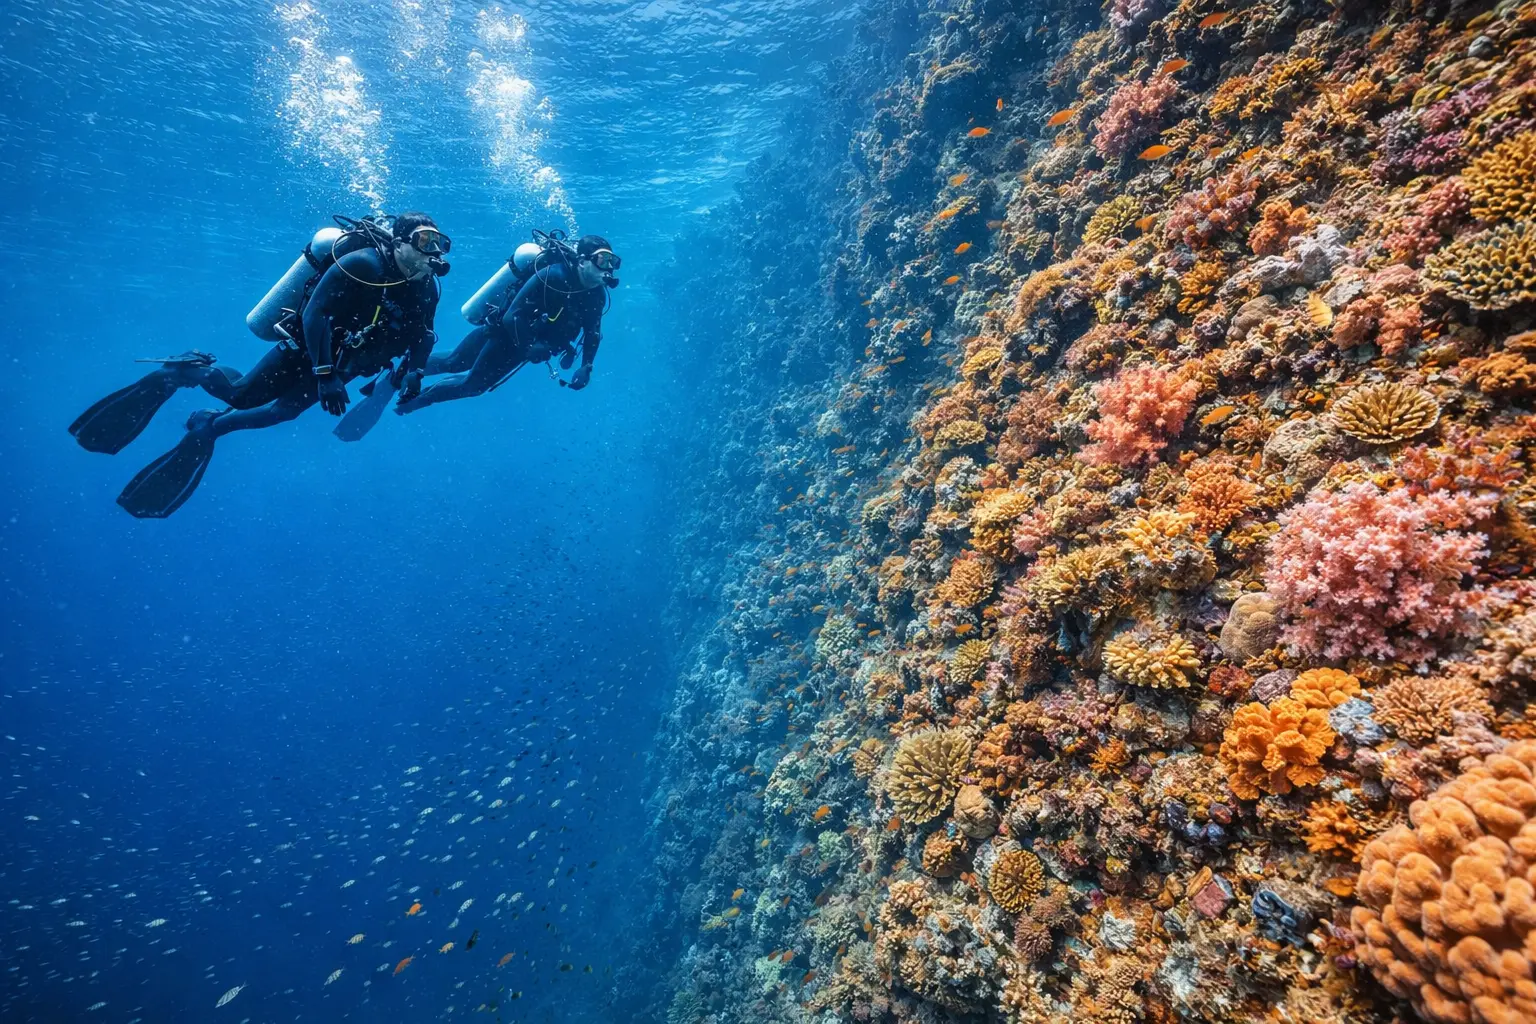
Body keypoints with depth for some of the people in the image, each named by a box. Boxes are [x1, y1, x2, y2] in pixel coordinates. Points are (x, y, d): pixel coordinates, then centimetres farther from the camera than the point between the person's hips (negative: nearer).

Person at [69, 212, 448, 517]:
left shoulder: (427, 289, -7)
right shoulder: (363, 264, -27)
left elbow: (423, 335, 7)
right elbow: (314, 314, -29)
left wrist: (413, 371, -11)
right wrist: (324, 375, -32)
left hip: (338, 364, 5)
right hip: (306, 348, -5)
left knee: (283, 412, 6)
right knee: (242, 395, -7)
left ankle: (209, 426, 28)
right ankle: (182, 370, 22)